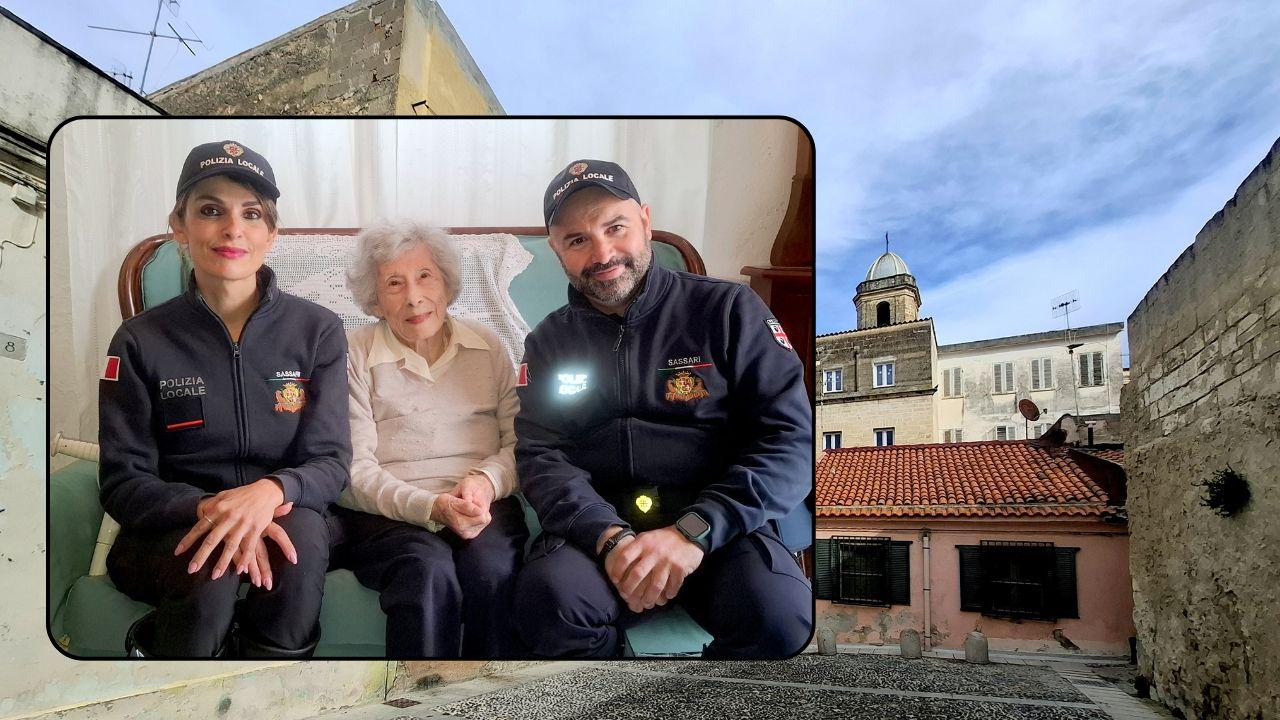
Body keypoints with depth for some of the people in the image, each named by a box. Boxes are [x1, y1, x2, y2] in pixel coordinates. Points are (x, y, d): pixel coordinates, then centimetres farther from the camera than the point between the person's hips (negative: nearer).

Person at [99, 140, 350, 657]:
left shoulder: (318, 332, -1)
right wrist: (207, 508, -25)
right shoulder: (141, 341, -1)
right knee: (212, 564, -34)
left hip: (280, 522, 0)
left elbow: (331, 461, -5)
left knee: (303, 533, -34)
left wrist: (270, 490, -30)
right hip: (166, 536, 0)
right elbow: (122, 482, -3)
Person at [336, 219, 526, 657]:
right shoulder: (353, 355, 5)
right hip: (385, 515, -2)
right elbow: (355, 472, -2)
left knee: (491, 566, -31)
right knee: (430, 571, -34)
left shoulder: (488, 348, 14)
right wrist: (431, 507, -19)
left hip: (482, 508, 2)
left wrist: (487, 481, -14)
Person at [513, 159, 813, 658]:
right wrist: (609, 537, -19)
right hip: (596, 527, 2)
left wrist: (694, 531, -19)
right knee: (548, 595, -31)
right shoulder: (548, 341, 12)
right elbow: (540, 456, 2)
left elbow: (791, 438, -5)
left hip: (717, 527, -1)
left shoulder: (727, 309, 2)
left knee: (778, 611, -31)